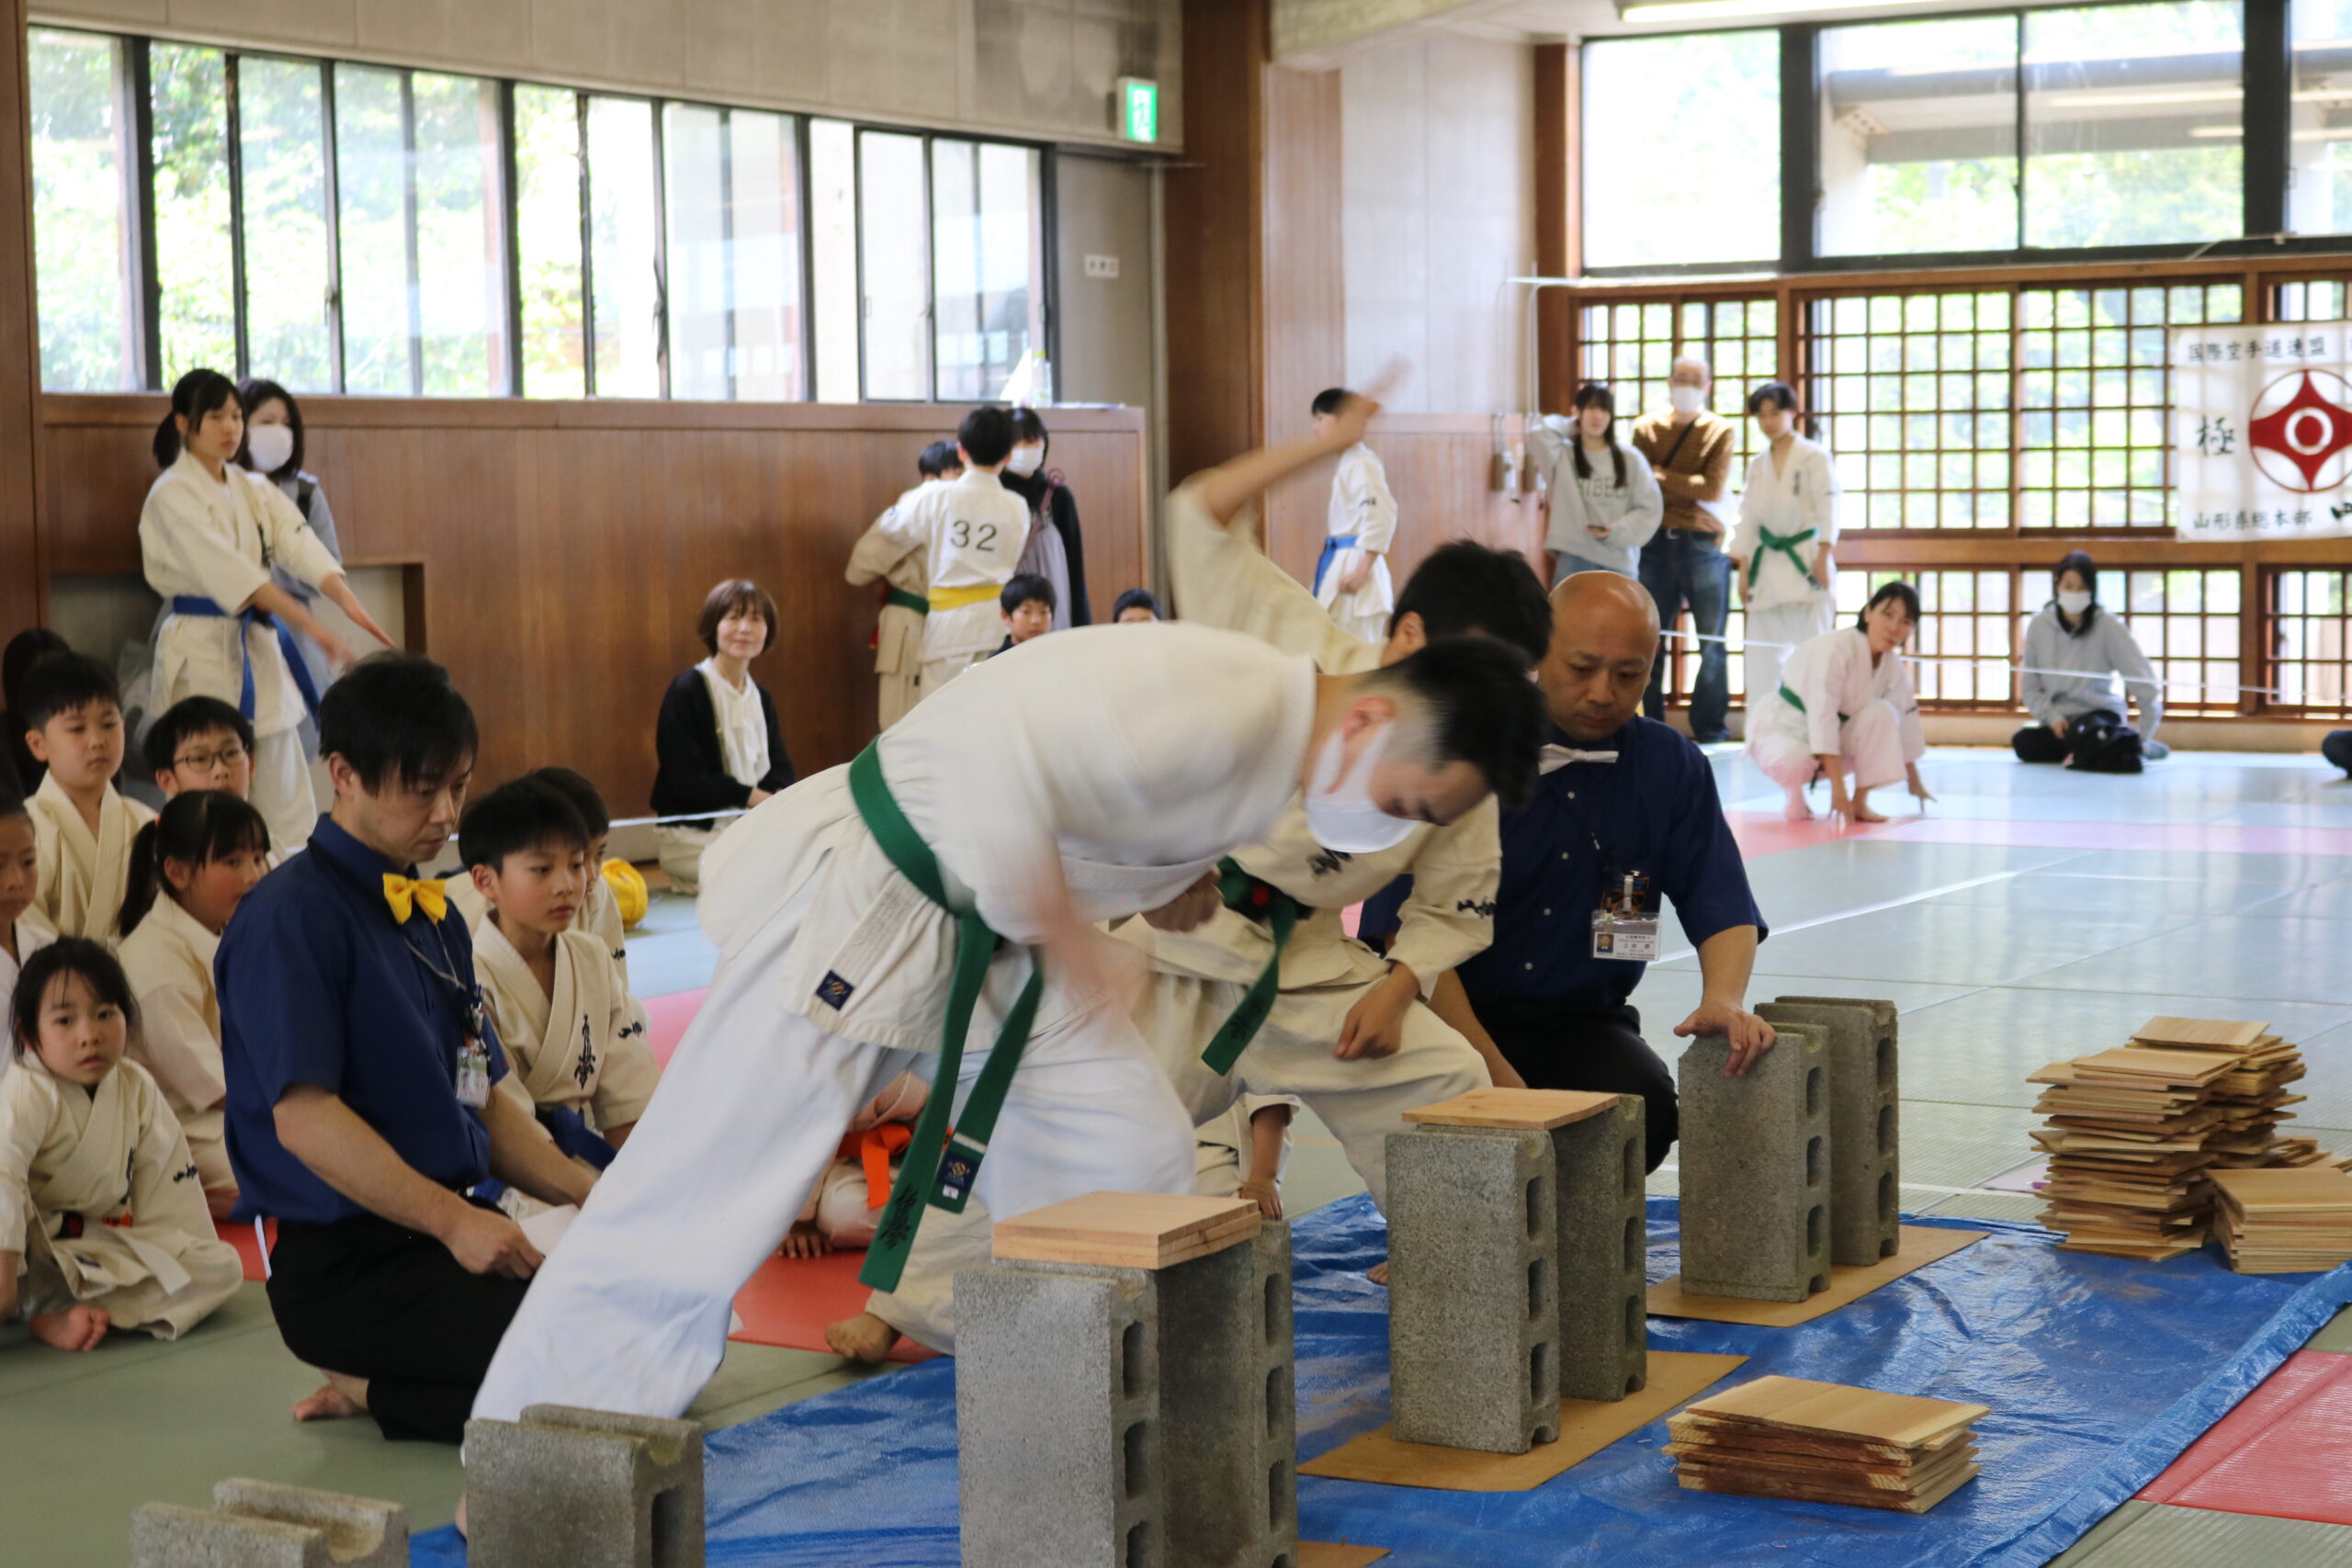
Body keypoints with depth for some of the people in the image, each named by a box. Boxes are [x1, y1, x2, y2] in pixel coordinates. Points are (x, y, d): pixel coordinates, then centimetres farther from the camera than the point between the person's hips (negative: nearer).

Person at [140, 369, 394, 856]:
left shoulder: (254, 489, 12)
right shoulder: (173, 495, -11)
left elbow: (301, 547, -2)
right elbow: (229, 573, -23)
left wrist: (350, 602, -21)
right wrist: (310, 625, -30)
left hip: (261, 648, 7)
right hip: (204, 653, -7)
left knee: (288, 801, 9)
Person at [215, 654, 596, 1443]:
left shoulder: (435, 917, 16)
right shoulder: (292, 916, -13)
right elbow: (303, 1117, -20)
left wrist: (585, 1192, 4)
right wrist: (451, 1220, -23)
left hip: (458, 1226, 9)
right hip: (344, 1266, -9)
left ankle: (377, 1388, 6)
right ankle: (377, 1392, -1)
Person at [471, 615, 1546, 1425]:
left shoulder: (1281, 743, 3)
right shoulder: (1223, 703, -28)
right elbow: (993, 773, -35)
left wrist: (1163, 880, 2)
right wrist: (1068, 946, -24)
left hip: (994, 930, 9)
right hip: (856, 904, -9)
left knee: (1132, 1160, 6)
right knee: (697, 1209, -6)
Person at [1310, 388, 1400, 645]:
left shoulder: (1362, 462, -13)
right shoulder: (1349, 461, 16)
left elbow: (1382, 513, -23)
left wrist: (1362, 569, -23)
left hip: (1353, 563, -10)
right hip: (1340, 563, 10)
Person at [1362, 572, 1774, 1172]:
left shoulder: (1671, 767, 5)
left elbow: (1724, 909, 3)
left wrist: (1723, 999, -21)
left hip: (1584, 1026, 3)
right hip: (1453, 1013, -3)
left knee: (1646, 1105, -28)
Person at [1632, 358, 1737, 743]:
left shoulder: (1719, 430, 8)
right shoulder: (1647, 428, 12)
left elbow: (1713, 488, -5)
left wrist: (1661, 477, -5)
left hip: (1702, 542, -1)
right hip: (1656, 542, 1)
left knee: (1712, 642, 0)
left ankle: (1709, 725, 8)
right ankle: (1650, 723, 9)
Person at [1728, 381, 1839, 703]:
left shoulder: (1815, 457, -1)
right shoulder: (1757, 466, 13)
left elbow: (1828, 511, -6)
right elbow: (1748, 521, 13)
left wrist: (1823, 559, -14)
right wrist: (1743, 571, 7)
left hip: (1805, 562, -5)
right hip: (1767, 565, 5)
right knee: (1761, 652, 4)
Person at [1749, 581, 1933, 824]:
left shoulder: (1892, 667, -6)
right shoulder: (1835, 649, -30)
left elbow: (1905, 718, 8)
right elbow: (1822, 717, -34)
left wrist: (1914, 782, 13)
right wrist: (1838, 788, -36)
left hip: (1833, 732, 7)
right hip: (1783, 727, -7)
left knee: (1881, 713, -18)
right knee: (1796, 760, -40)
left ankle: (1860, 802, -10)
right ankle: (1794, 792, -3)